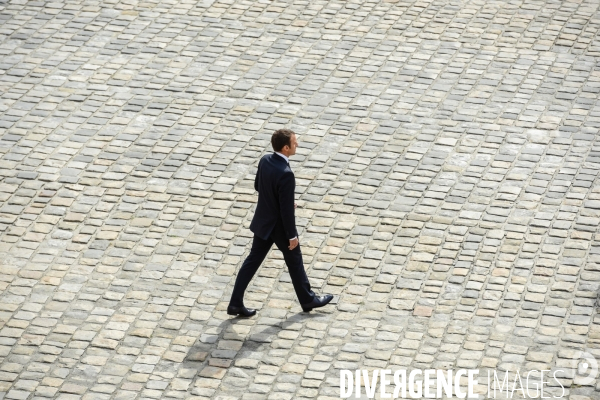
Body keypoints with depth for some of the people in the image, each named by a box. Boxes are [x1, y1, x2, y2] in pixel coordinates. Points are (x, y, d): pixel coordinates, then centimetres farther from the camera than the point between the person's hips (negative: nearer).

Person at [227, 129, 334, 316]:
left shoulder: (265, 160, -8)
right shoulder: (286, 174, -32)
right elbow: (287, 209, -26)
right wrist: (292, 236, -15)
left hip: (263, 221, 7)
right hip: (280, 226, -7)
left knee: (253, 260, 15)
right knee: (295, 261, 15)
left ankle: (235, 303, 18)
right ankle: (307, 299, 35)